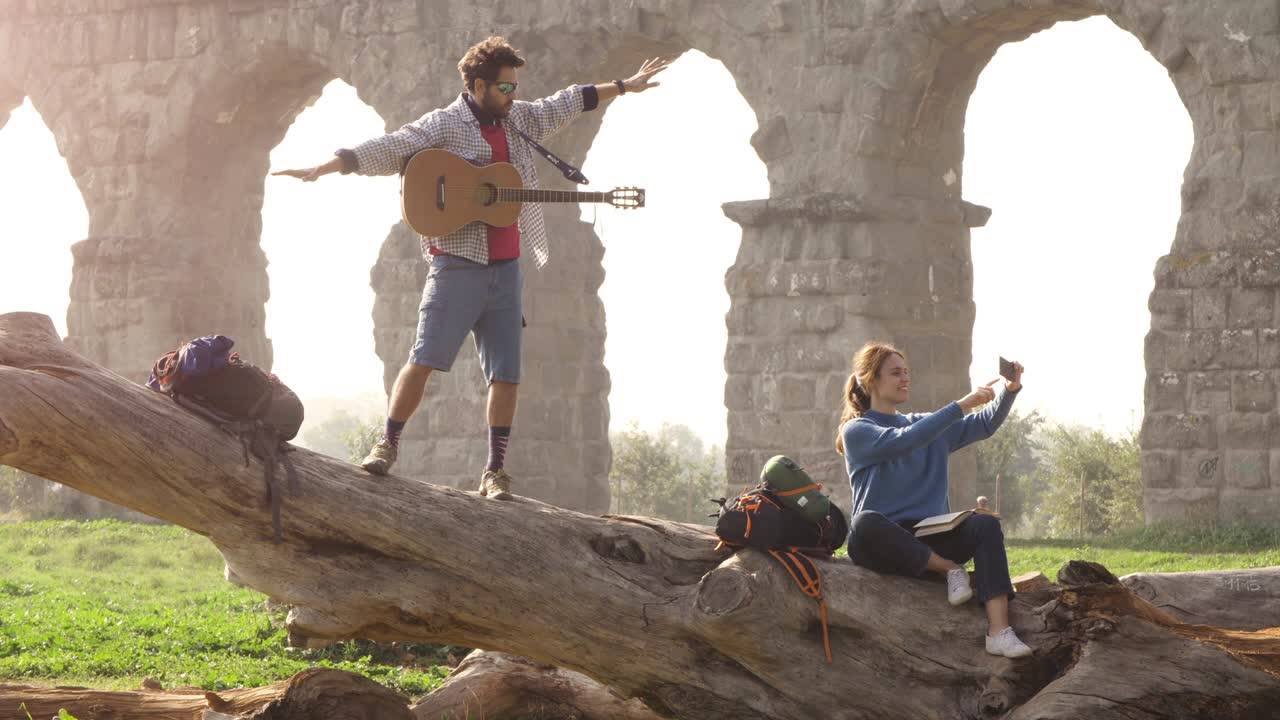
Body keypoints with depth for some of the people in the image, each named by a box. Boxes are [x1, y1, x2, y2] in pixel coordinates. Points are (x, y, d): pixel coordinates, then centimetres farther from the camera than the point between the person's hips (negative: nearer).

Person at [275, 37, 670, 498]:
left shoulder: (518, 119, 14)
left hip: (505, 267, 6)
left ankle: (495, 472, 8)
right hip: (458, 265, -6)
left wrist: (625, 87, 34)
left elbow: (567, 104, 28)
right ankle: (387, 445, 4)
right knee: (424, 359, -10)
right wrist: (322, 169, -28)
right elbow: (386, 149, -16)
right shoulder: (442, 126, -6)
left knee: (506, 373, 2)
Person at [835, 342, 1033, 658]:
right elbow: (903, 441, -18)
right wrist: (963, 405, -20)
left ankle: (999, 632, -38)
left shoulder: (925, 424, 20)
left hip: (930, 541, 5)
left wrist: (1010, 390, -8)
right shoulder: (856, 431, 0)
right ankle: (950, 568, -22)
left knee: (986, 524, -23)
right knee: (865, 523, -39)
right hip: (885, 543, -5)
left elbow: (985, 424, 11)